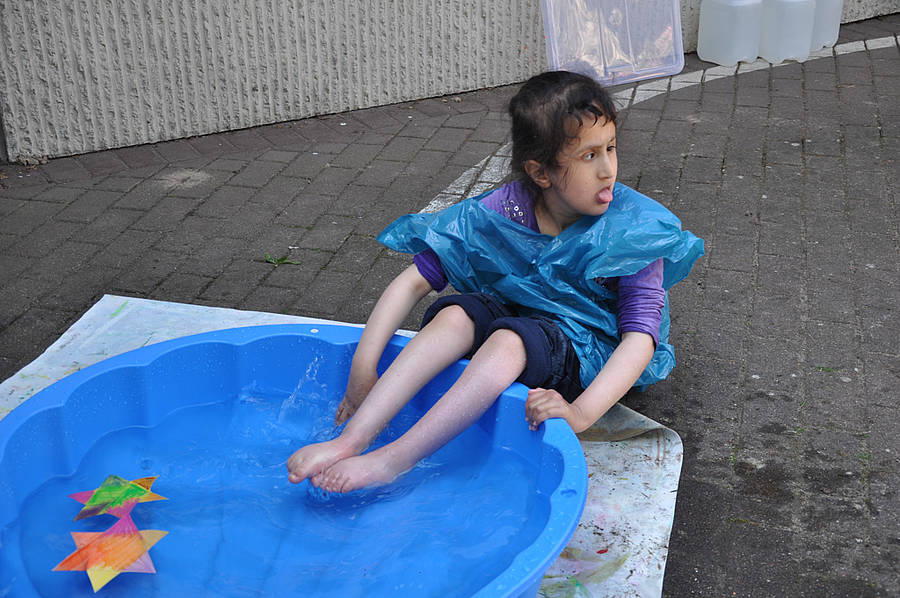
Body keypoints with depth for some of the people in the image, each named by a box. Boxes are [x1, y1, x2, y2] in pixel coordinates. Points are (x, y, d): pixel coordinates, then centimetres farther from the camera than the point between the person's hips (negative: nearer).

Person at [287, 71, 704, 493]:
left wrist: (582, 412, -40)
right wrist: (363, 367, -20)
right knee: (457, 313, -28)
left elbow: (640, 336, -24)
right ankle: (351, 440, -33)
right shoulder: (502, 213, -11)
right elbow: (413, 282, -11)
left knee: (510, 340, -35)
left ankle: (392, 462, -36)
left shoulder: (633, 229, -17)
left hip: (589, 355, -3)